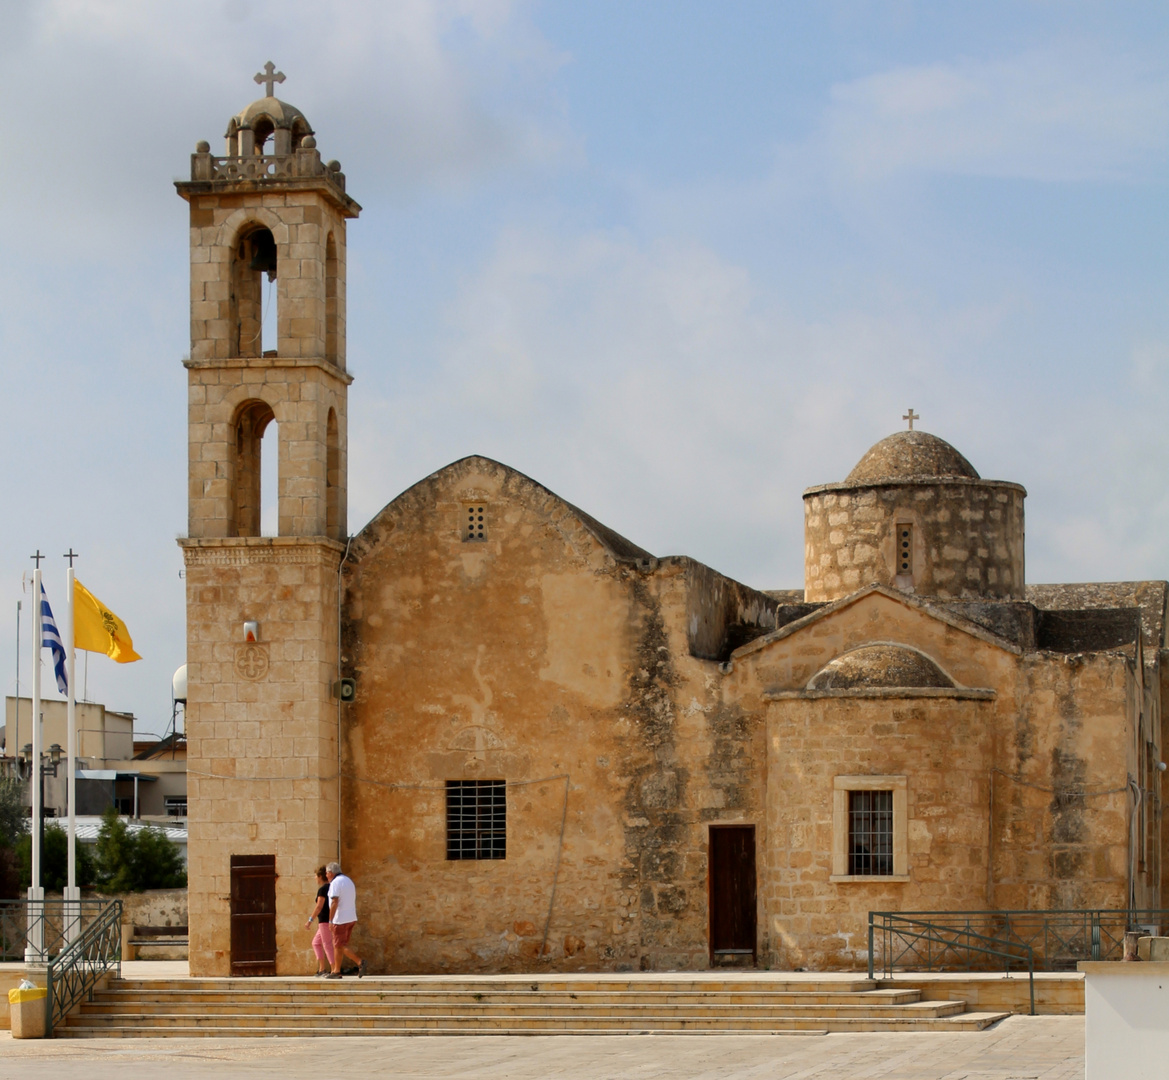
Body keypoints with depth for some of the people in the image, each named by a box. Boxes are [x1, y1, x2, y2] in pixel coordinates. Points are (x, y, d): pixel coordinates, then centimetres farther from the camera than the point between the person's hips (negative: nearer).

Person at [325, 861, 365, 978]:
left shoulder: (335, 883, -12)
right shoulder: (349, 881, 16)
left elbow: (334, 903, -21)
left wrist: (330, 920, -20)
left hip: (341, 919, -9)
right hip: (351, 918, 9)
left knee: (340, 945, -6)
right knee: (337, 945, 12)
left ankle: (360, 962, -19)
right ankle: (336, 971, 11)